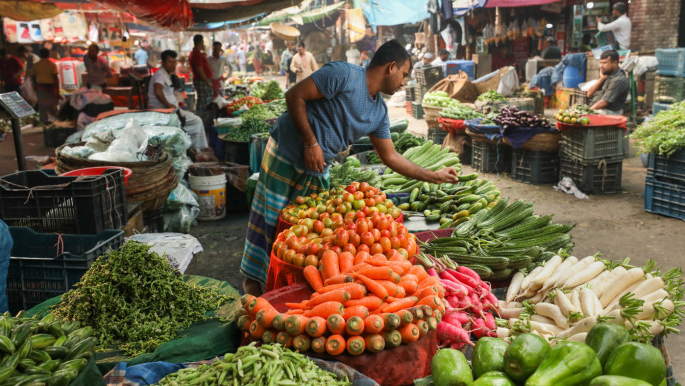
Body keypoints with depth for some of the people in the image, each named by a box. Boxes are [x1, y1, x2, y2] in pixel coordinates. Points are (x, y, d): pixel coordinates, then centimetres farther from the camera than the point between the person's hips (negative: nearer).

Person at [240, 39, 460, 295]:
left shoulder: (379, 113, 6)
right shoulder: (343, 74, -18)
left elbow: (390, 157, 13)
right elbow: (294, 95, -19)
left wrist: (435, 176, 13)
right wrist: (311, 143, -22)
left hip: (318, 169, 7)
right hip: (287, 152, -7)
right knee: (271, 216, 0)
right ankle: (253, 277, 17)